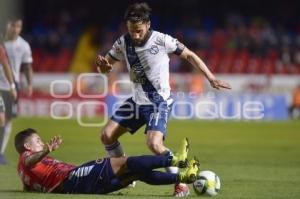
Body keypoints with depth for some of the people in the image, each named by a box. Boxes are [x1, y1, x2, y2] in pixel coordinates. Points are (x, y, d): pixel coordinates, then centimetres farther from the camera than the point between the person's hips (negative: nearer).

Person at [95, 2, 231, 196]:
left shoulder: (162, 40, -18)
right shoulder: (123, 42, -4)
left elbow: (189, 55, -6)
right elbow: (106, 67, 6)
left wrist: (211, 78, -10)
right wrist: (102, 64, -20)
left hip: (160, 102, -6)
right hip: (137, 101, 6)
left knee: (154, 144, -27)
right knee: (107, 136, 1)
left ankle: (181, 183, -12)